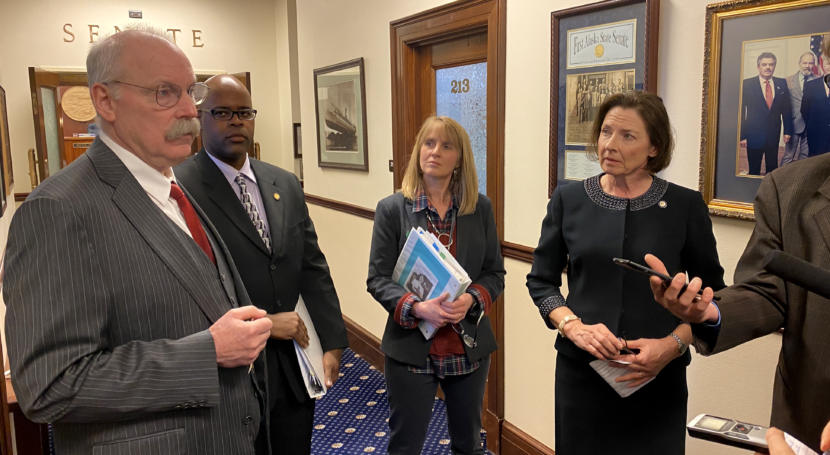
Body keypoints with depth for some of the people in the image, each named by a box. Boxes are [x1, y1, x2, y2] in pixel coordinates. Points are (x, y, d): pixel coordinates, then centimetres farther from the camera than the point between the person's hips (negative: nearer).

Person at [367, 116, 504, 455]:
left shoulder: (480, 208, 1)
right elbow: (378, 278, -7)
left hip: (469, 348, 2)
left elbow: (495, 272, 3)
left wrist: (472, 299, -18)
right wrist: (416, 307, -24)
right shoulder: (392, 208, -6)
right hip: (411, 348, -2)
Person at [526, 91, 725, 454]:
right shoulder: (568, 200, -1)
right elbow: (541, 280, 5)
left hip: (658, 378, -1)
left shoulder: (686, 205, -4)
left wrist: (673, 344, -12)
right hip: (581, 370, 1)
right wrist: (573, 326, -11)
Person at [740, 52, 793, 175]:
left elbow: (786, 109, 10)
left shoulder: (782, 84, 5)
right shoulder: (747, 84, -4)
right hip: (754, 136, -3)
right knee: (754, 171, 6)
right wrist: (742, 136, -7)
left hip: (774, 136, 3)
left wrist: (787, 131, 5)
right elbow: (741, 111, -4)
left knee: (773, 170, 10)